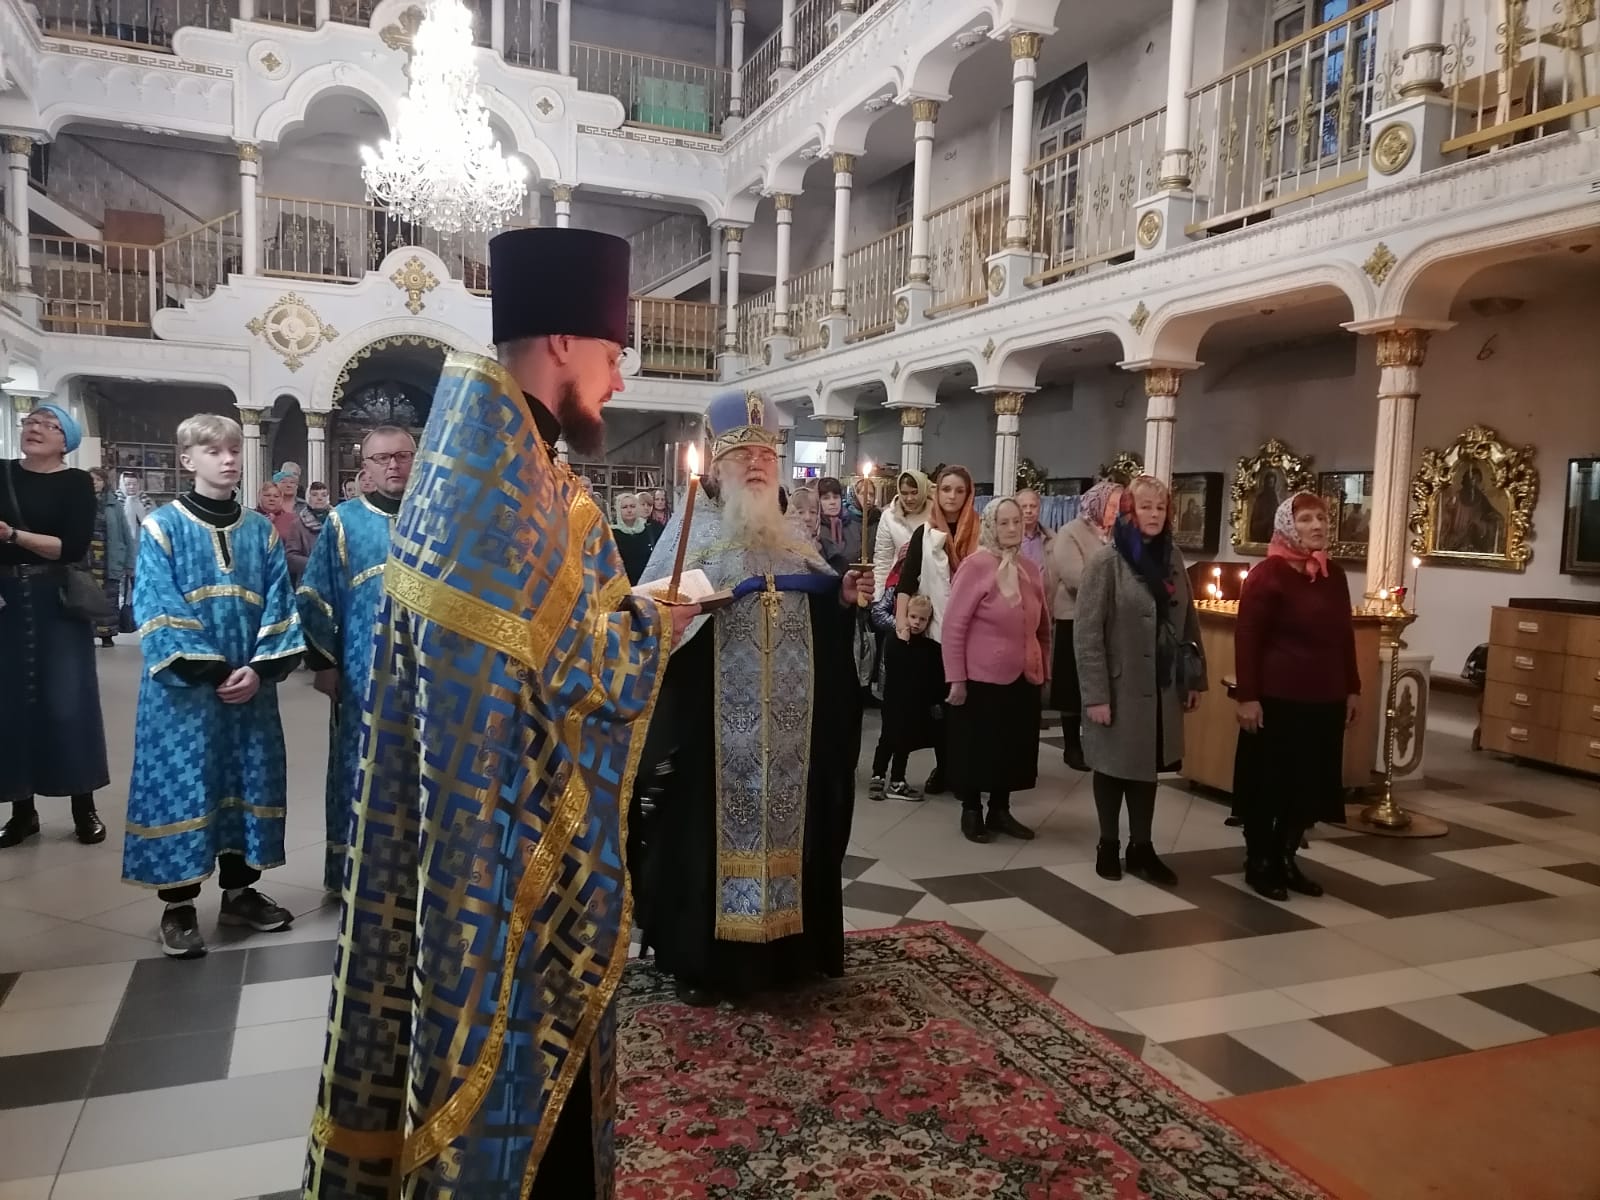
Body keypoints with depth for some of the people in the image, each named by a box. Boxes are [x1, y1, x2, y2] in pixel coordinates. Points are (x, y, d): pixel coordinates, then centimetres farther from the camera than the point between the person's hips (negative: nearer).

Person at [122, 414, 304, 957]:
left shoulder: (261, 530, 8)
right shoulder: (161, 527, -3)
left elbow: (279, 606, 3)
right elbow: (155, 611, -10)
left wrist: (260, 668, -11)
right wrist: (210, 671, -17)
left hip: (250, 685, 4)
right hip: (183, 689, -4)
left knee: (247, 783, 10)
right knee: (180, 786, 0)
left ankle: (239, 891, 25)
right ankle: (178, 906, 13)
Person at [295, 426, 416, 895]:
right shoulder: (343, 522, 4)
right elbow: (315, 599, 3)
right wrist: (322, 662, -3)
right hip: (362, 674, -1)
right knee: (358, 770, 5)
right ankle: (352, 872, 17)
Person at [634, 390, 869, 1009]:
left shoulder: (794, 537, 15)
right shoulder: (693, 529, 0)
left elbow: (821, 617, 19)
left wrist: (844, 598, 1)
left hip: (789, 722, 5)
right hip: (717, 724, -4)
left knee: (785, 822, 11)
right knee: (711, 829, 0)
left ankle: (784, 946, 25)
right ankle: (701, 957, 13)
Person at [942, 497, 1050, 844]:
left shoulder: (1030, 569, 6)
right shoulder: (976, 566, -13)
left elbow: (1042, 626, 17)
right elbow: (954, 625, -13)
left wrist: (1044, 671, 17)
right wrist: (956, 679, -14)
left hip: (1024, 679, 6)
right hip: (982, 679, -6)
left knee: (1014, 749, 13)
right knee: (977, 749, 7)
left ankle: (1000, 811, 29)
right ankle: (971, 812, 23)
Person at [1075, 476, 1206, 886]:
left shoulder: (1173, 558, 5)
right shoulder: (1106, 561, -11)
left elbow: (1189, 622, 11)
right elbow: (1086, 632, -14)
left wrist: (1195, 678, 8)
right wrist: (1095, 694, -17)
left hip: (1160, 687, 5)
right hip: (1119, 686, -4)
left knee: (1148, 766, 12)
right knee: (1113, 766, 9)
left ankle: (1141, 848, 24)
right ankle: (1108, 845, 24)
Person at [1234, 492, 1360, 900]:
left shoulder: (1334, 575, 10)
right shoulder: (1267, 574, -10)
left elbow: (1345, 636, 16)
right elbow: (1246, 638, -13)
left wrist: (1352, 688, 14)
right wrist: (1247, 696, -17)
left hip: (1325, 700, 7)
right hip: (1277, 699, -6)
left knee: (1311, 784, 12)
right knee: (1269, 783, 5)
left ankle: (1285, 858, 27)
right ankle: (1258, 862, 19)